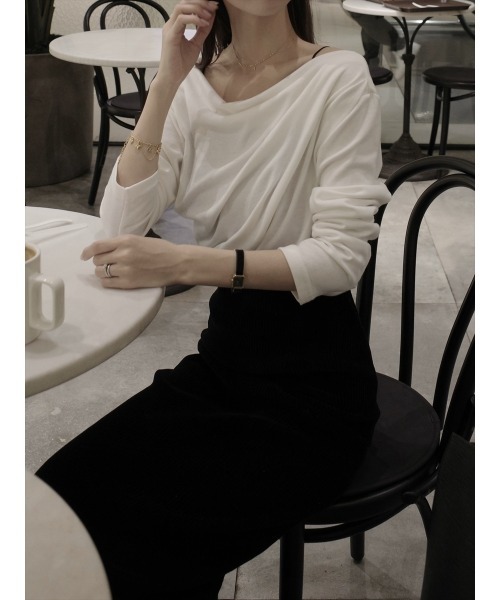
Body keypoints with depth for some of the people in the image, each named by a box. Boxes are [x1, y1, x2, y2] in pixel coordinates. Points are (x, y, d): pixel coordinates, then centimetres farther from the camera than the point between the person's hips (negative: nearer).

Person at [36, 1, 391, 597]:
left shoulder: (339, 77, -10)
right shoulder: (194, 83, 4)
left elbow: (342, 257, -18)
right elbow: (120, 225, -7)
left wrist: (182, 263, -27)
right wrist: (168, 79, -13)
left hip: (312, 375, -4)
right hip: (222, 352, 5)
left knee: (145, 545, -18)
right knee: (59, 494, -14)